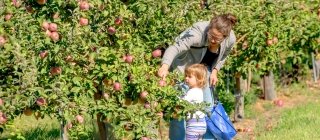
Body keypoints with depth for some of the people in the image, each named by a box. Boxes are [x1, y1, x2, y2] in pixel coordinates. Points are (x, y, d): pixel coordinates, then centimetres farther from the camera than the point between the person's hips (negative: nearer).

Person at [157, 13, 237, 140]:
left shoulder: (230, 39, -18)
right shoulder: (198, 33, -37)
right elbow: (175, 48, -46)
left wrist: (215, 71, -8)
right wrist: (165, 66, -61)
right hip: (183, 67, -5)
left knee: (208, 106, 6)